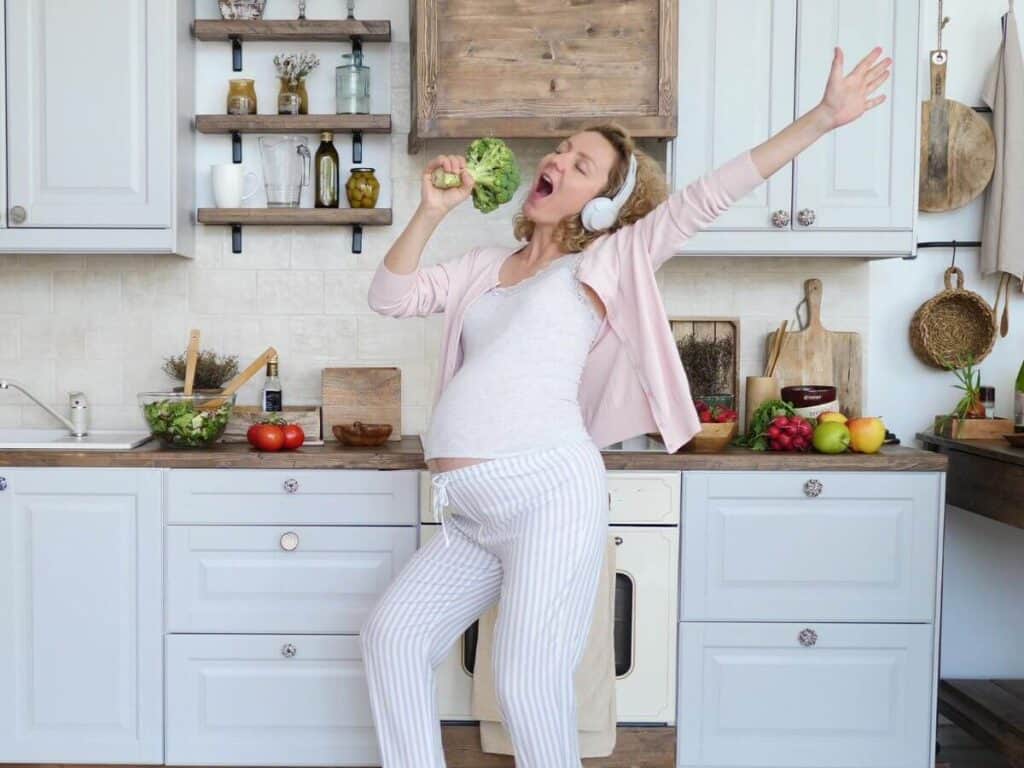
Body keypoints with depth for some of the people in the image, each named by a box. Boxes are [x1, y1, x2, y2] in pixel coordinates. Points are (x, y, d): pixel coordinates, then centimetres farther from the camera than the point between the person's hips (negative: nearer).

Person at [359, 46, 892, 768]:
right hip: (472, 515, 7)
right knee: (394, 632, 10)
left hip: (549, 493, -7)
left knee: (527, 681, -9)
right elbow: (391, 297, 17)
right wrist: (432, 211, 5)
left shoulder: (608, 261, 4)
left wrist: (824, 116, -7)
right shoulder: (487, 266, 20)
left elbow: (709, 195, -3)